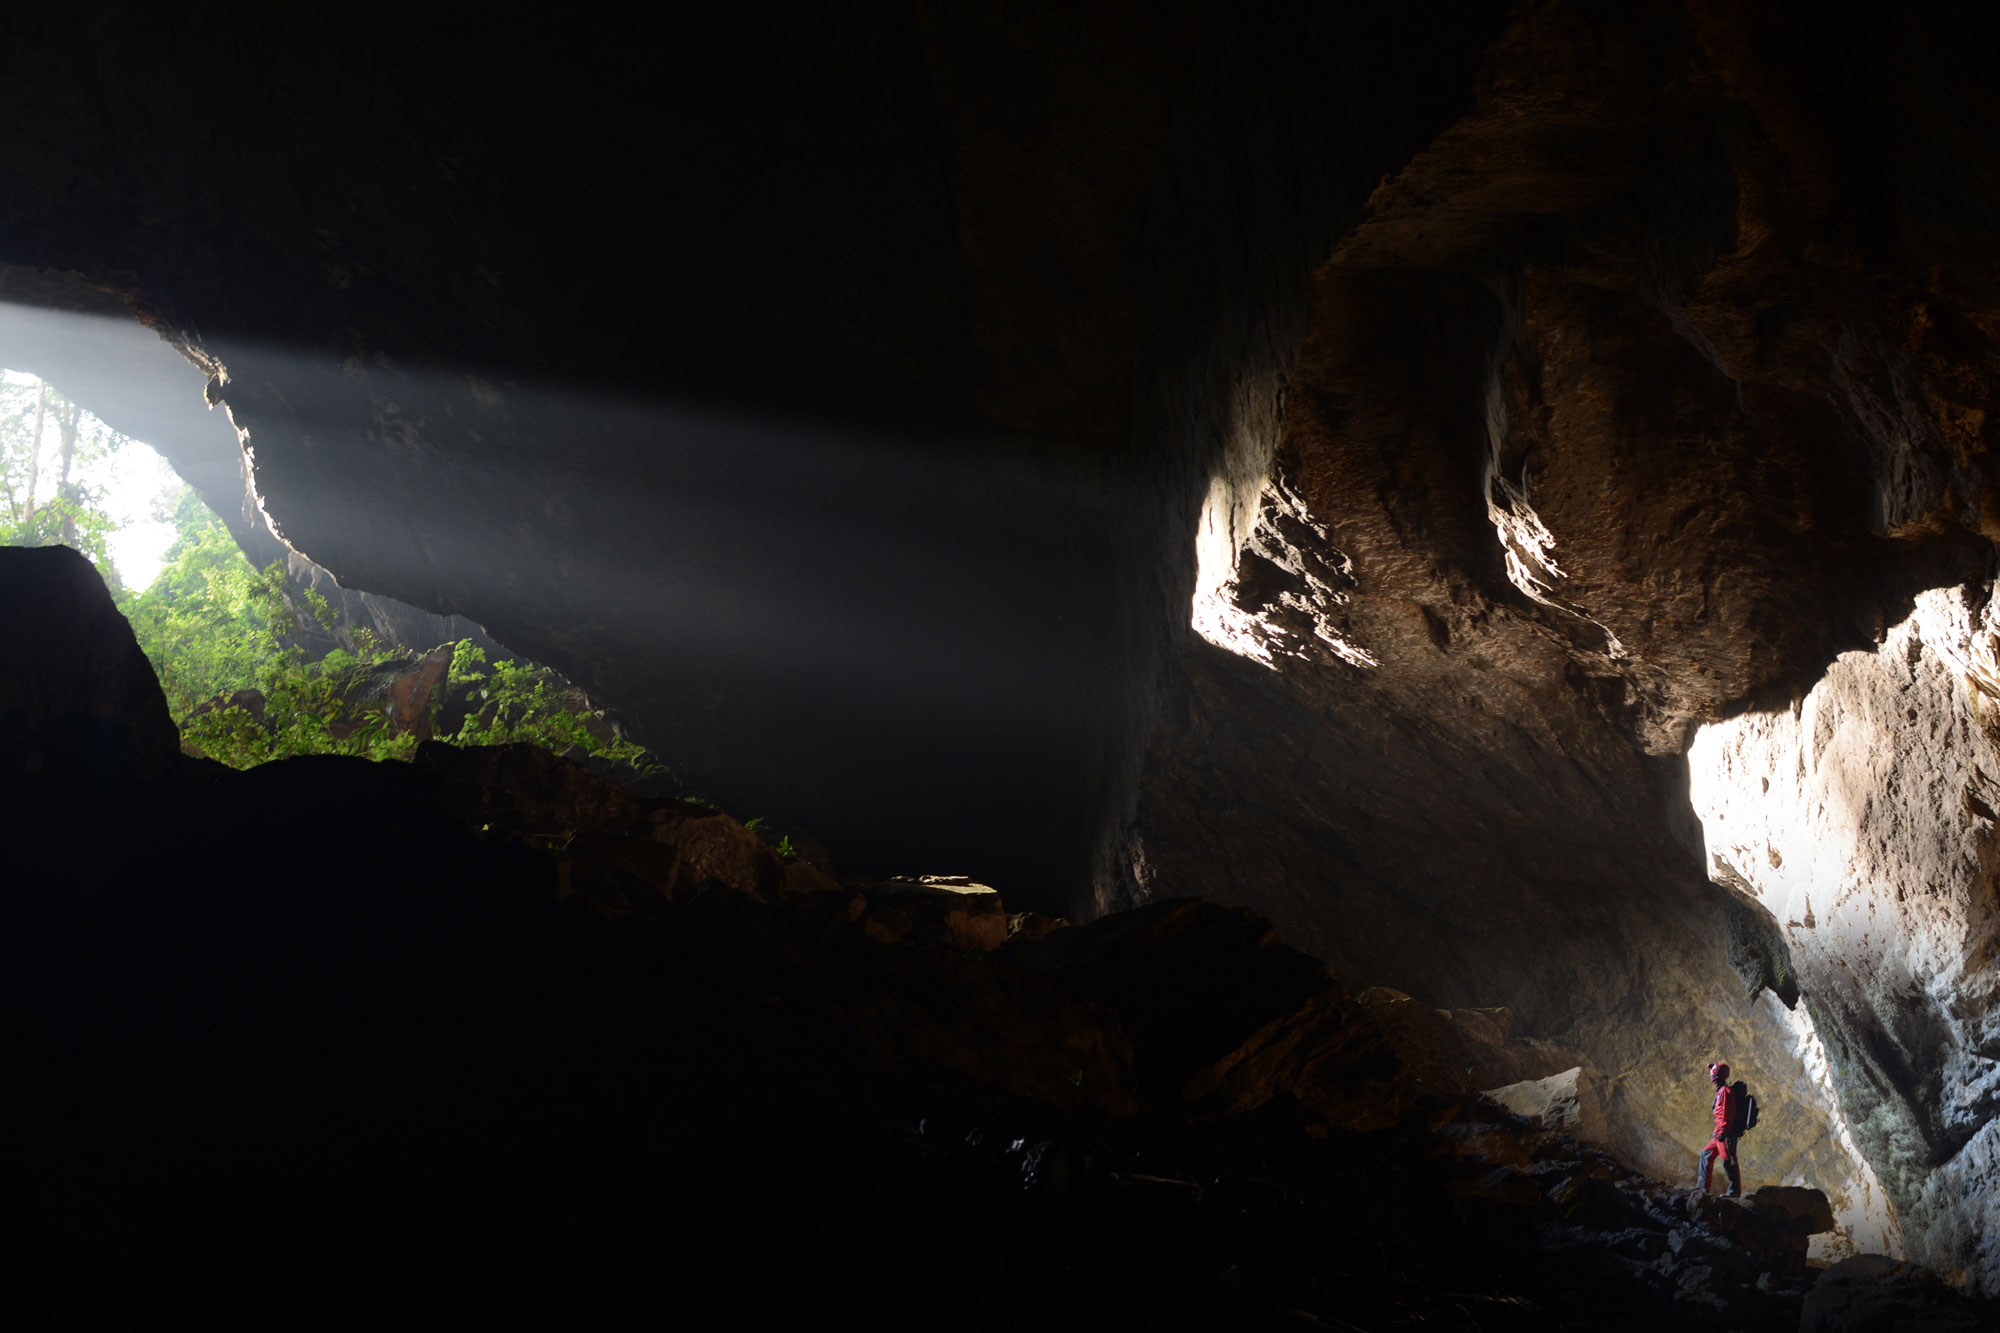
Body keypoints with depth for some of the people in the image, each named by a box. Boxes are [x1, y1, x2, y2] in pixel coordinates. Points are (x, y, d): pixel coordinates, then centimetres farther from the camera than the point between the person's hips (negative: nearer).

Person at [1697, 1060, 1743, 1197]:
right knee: (1706, 1154, 16)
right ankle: (1704, 1187, 20)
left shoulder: (1725, 1091, -14)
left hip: (1727, 1134, -11)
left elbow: (1727, 1114, -21)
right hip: (1720, 1133, 11)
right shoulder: (1721, 1091, 18)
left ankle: (1735, 1190, -5)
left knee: (1728, 1161, -9)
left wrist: (1723, 1131, -23)